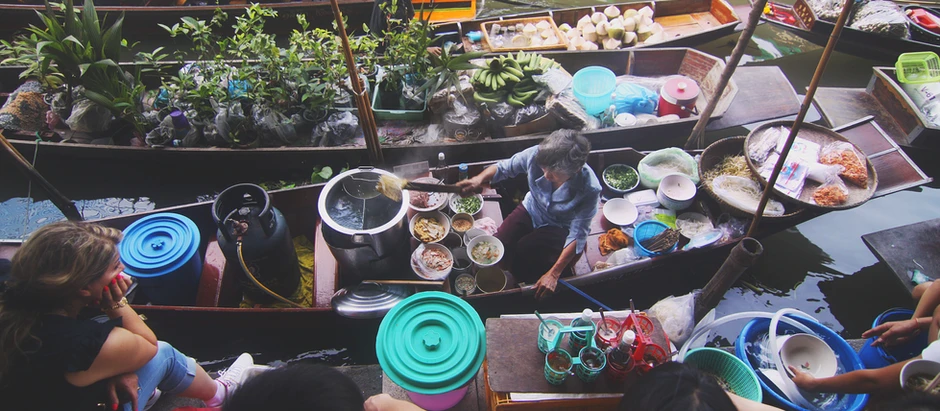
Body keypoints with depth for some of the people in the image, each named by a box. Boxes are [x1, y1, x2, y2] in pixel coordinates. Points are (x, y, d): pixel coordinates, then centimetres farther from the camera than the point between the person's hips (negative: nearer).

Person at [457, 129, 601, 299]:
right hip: (531, 209, 3)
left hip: (560, 227, -3)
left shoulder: (589, 189, -34)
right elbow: (503, 168, -11)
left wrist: (554, 274, -29)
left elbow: (577, 235, -26)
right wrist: (479, 179, -33)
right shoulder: (536, 155, -29)